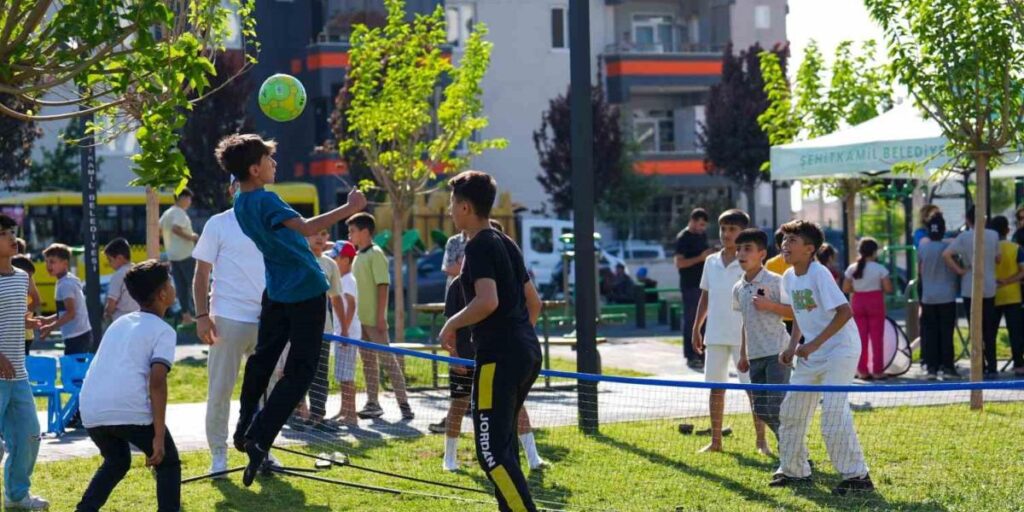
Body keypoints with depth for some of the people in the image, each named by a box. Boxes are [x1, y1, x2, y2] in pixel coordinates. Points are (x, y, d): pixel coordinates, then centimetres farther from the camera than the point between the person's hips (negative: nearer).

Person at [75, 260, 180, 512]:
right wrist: (158, 436, -10)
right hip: (130, 411, -6)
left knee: (117, 462, 30)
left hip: (91, 411, 6)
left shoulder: (120, 323, 26)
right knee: (168, 462, 14)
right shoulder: (163, 331, 5)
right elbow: (157, 382, -8)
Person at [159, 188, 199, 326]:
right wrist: (191, 237, -18)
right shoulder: (180, 213, -13)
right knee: (193, 283, -3)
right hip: (185, 255, -8)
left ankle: (185, 314, 8)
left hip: (172, 255, 8)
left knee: (181, 286, 8)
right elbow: (176, 229, -28)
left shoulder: (167, 213, 14)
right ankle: (196, 312, -7)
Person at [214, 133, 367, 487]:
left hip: (276, 292, 8)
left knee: (262, 359, 22)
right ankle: (259, 439, -12)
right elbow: (305, 228, -33)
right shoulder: (265, 201, -21)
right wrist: (349, 208, -28)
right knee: (299, 372, -4)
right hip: (305, 291, -8)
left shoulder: (241, 204, 7)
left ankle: (246, 428, 32)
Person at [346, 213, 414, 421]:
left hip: (374, 319, -8)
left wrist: (381, 316, -19)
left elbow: (383, 286, -15)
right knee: (368, 361, 11)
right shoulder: (358, 256, 13)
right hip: (361, 318, 8)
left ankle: (404, 404, -5)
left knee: (388, 360, -7)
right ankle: (372, 403, 17)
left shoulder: (375, 254, -11)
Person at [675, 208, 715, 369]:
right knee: (690, 320, -4)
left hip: (703, 283, 8)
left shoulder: (702, 235, 14)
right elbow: (679, 263, -17)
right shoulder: (683, 238, -10)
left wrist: (711, 255, 7)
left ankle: (701, 354, 17)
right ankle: (691, 357, 0)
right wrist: (700, 258, -22)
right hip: (690, 285, -8)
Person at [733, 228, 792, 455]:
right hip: (755, 355, 7)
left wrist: (769, 305, -21)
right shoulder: (739, 288, 11)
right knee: (760, 410, 7)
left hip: (777, 353, -7)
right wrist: (743, 355, 20)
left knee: (775, 408, -12)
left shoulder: (775, 281, -8)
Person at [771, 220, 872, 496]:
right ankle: (794, 470, 26)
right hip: (810, 354, 9)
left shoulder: (819, 274, -19)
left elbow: (845, 312, -25)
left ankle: (857, 475, -9)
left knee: (833, 412, -17)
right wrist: (792, 347, 6)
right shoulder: (789, 277, 5)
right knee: (791, 409, 11)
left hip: (839, 350, -9)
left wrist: (814, 344, -24)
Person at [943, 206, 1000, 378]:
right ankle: (992, 368, 11)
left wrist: (959, 270, -11)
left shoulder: (964, 237, -9)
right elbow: (998, 259, 9)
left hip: (970, 290, -2)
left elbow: (946, 254, -21)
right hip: (989, 289, 2)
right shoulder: (993, 235, -2)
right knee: (990, 332, 11)